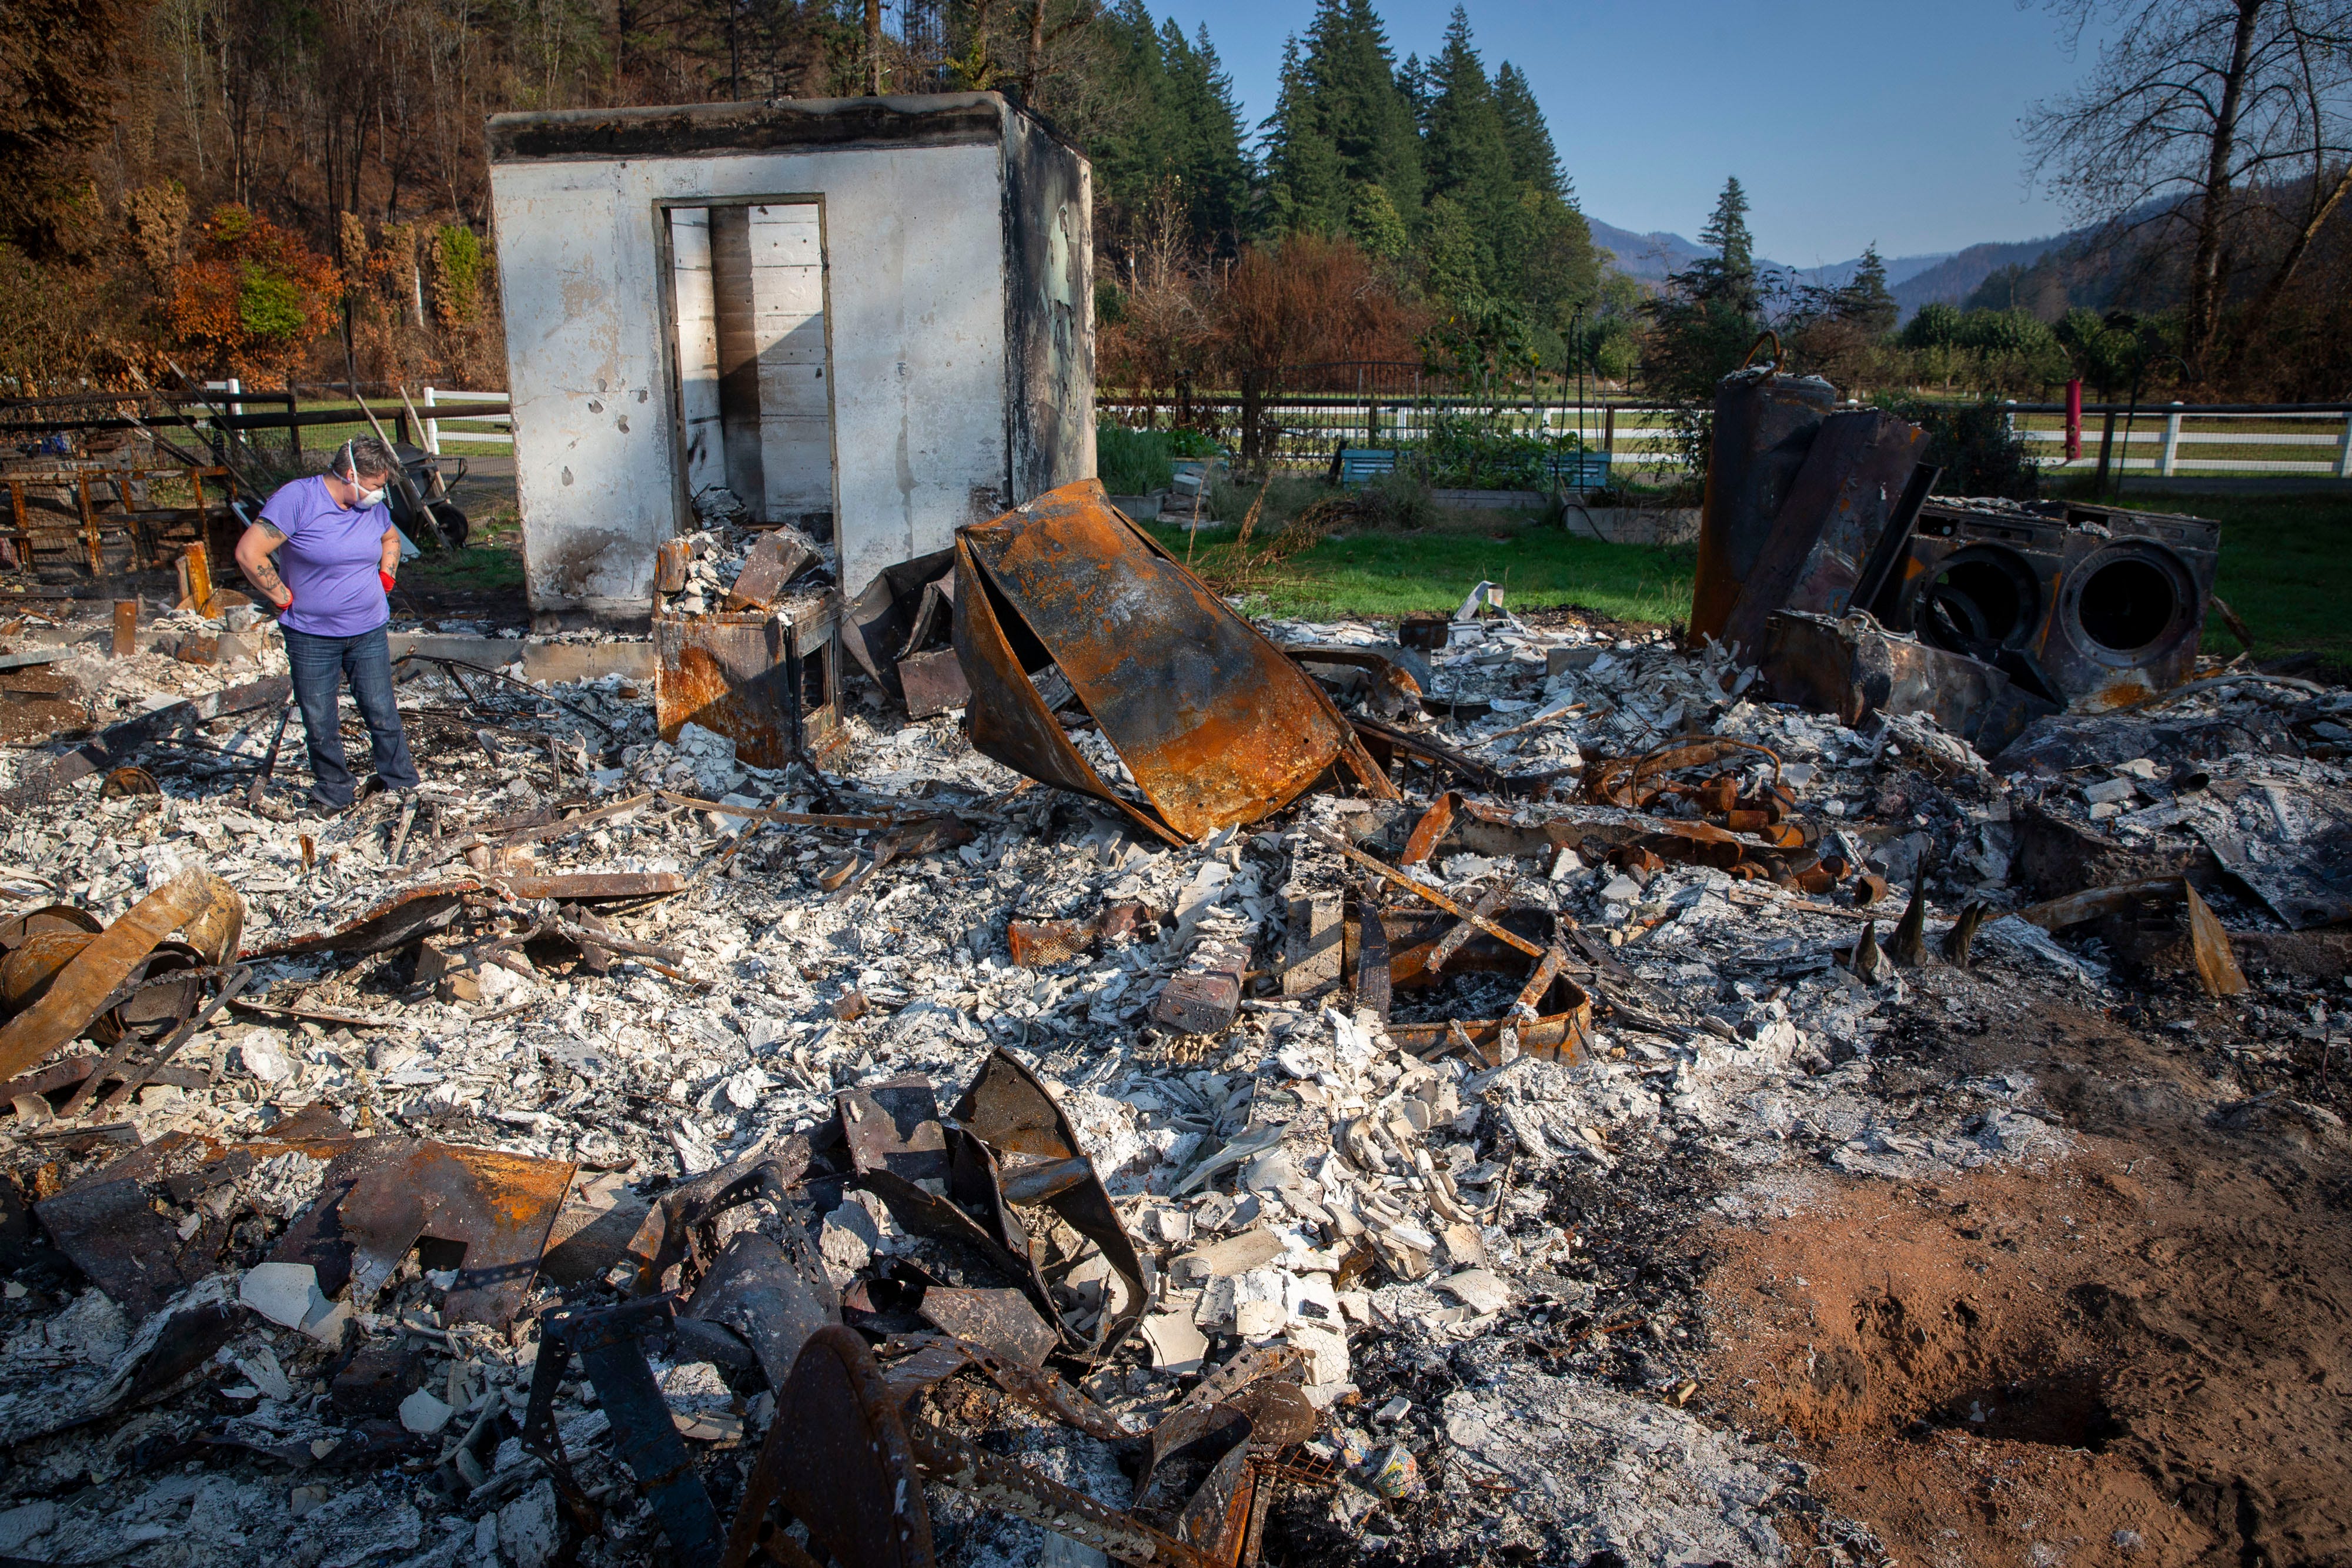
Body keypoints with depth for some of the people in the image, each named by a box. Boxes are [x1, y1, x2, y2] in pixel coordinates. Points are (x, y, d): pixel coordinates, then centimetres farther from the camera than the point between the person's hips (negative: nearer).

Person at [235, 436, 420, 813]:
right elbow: (249, 553, -18)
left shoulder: (373, 507, 3)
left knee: (383, 714, 7)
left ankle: (402, 785, 18)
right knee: (320, 724, 6)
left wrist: (385, 579, 12)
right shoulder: (297, 499, -15)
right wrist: (284, 598, -12)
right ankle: (334, 792, 21)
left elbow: (391, 540, 26)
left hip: (369, 632, 4)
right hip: (312, 637, -3)